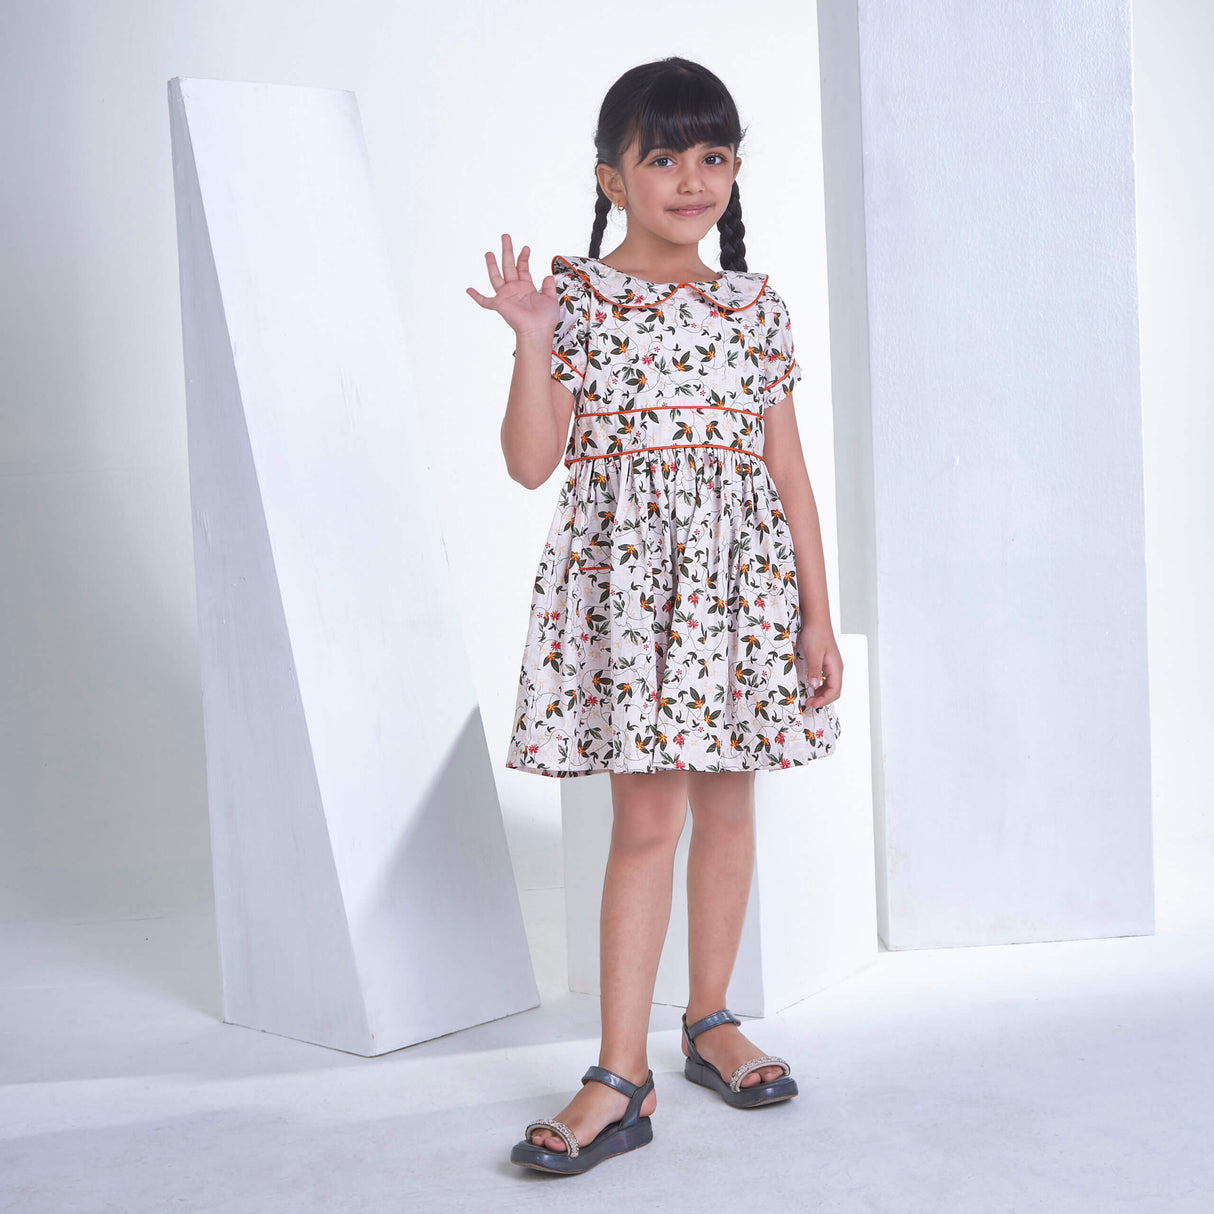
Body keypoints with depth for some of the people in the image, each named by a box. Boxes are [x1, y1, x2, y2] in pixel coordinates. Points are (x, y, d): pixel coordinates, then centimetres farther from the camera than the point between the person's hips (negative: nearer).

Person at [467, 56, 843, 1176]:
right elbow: (532, 462, -5)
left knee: (726, 796, 9)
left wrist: (818, 613, 6)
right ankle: (622, 1076, 1)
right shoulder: (576, 297, 1)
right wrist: (532, 340, -15)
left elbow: (788, 470, 9)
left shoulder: (757, 306, 9)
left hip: (742, 577, 3)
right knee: (645, 813, -6)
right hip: (622, 571, -3)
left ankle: (711, 1021, 27)